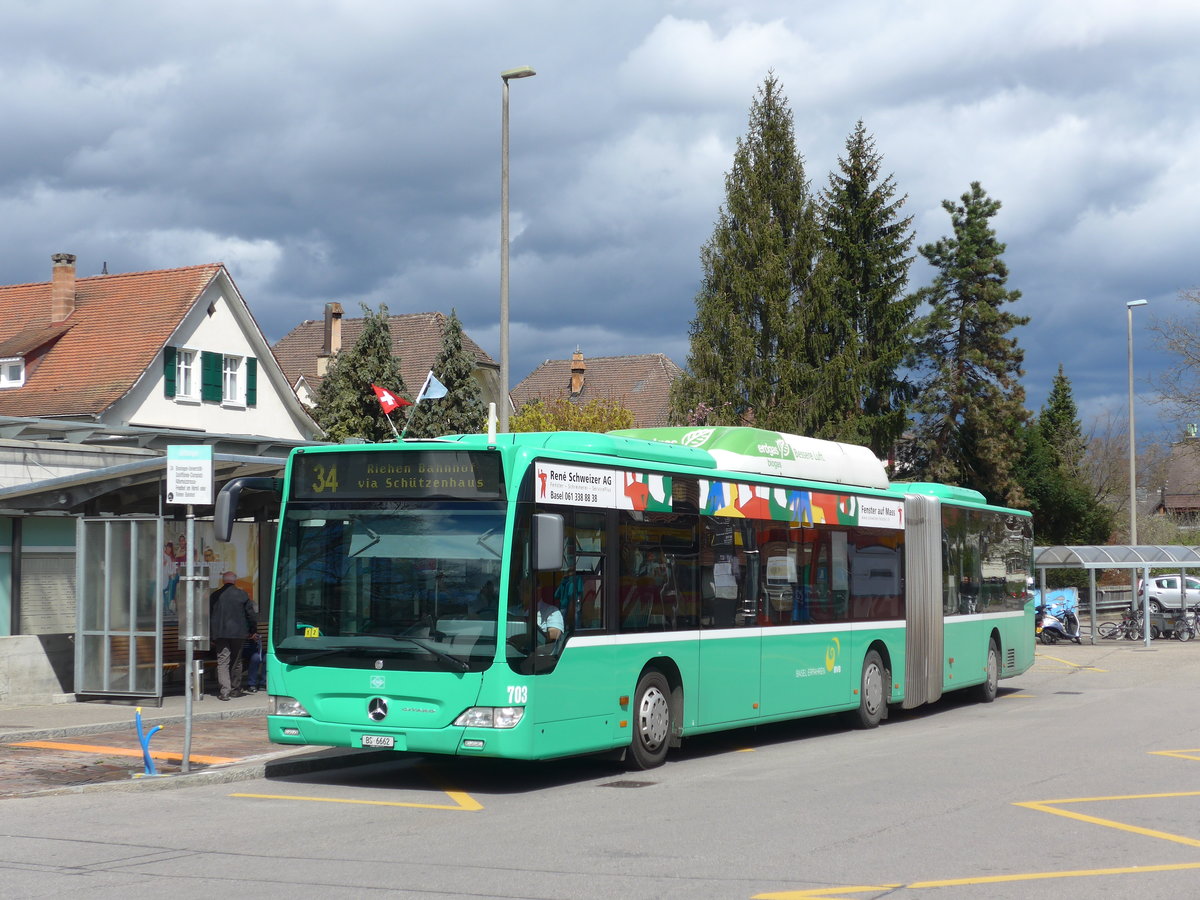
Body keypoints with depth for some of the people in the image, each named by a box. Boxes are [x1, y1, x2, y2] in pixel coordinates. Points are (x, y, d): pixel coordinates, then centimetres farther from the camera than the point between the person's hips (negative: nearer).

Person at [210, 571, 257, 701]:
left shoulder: (215, 595, 1)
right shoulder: (242, 594, -1)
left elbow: (209, 616, 4)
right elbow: (251, 613, 1)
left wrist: (211, 635, 11)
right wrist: (253, 630, 13)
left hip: (220, 634, 0)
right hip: (238, 633, 1)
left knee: (222, 662, -2)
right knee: (236, 661, 13)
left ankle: (225, 691, -14)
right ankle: (235, 689, 20)